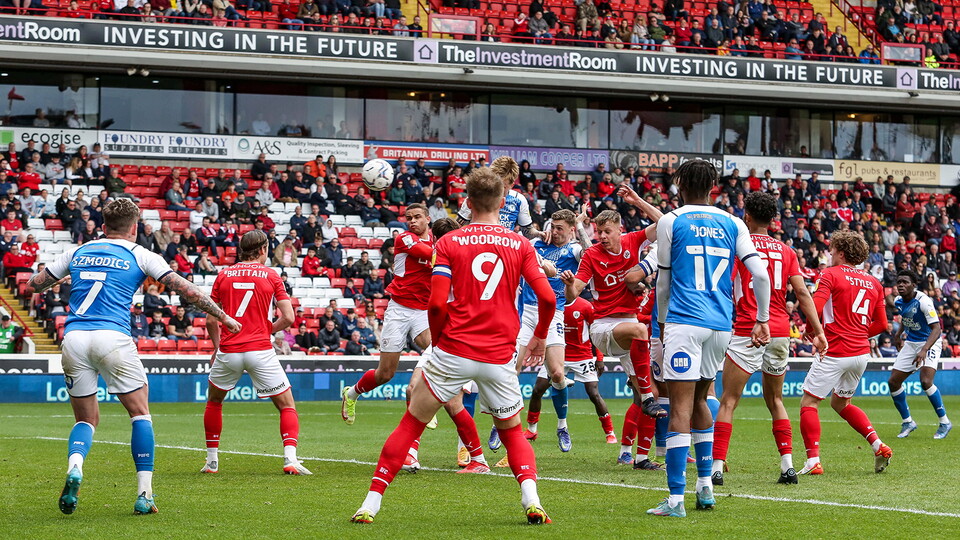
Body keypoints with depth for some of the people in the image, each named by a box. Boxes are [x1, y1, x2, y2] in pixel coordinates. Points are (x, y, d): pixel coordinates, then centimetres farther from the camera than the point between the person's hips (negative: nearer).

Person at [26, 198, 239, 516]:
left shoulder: (78, 252, 17)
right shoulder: (139, 255, 7)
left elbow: (35, 284, 23)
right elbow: (184, 289, 5)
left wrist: (60, 281, 44)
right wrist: (223, 316, 15)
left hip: (73, 337, 3)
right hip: (112, 339, -3)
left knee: (86, 419, 14)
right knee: (140, 414, 10)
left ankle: (74, 468, -17)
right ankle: (144, 495, 3)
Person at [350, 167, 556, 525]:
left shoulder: (449, 243, 0)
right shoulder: (520, 245, 5)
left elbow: (437, 302, -9)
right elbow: (547, 297, -4)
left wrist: (438, 340, 8)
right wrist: (540, 337, 14)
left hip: (453, 351, -2)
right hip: (499, 357, 2)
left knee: (410, 425, 10)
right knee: (512, 431, 20)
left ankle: (371, 502, 6)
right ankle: (531, 499, -2)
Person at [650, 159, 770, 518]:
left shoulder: (671, 222, 2)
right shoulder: (732, 224, 10)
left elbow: (664, 282, 10)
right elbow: (760, 274, 3)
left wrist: (662, 321, 24)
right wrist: (762, 320, 13)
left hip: (684, 323, -5)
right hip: (721, 325, 5)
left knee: (681, 407, -8)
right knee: (699, 400, 21)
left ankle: (676, 498, -13)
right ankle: (706, 487, 20)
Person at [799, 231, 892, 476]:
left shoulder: (831, 275, -5)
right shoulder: (874, 283, 13)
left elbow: (815, 307, -19)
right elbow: (881, 324, 13)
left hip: (836, 352, -7)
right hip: (862, 352, 7)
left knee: (809, 402, -1)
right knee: (841, 403, 24)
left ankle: (813, 460, -13)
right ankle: (877, 444, 10)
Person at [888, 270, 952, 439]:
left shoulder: (923, 301, -23)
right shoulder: (898, 302, 0)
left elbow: (936, 328, -30)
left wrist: (924, 350, -41)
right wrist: (900, 333, 13)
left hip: (930, 343, -7)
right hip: (910, 343, 7)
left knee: (925, 382, -26)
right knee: (893, 382, 0)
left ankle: (945, 422, -10)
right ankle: (908, 422, 16)